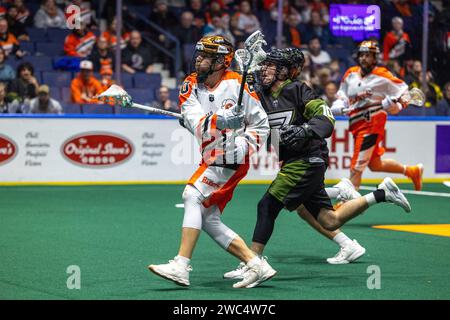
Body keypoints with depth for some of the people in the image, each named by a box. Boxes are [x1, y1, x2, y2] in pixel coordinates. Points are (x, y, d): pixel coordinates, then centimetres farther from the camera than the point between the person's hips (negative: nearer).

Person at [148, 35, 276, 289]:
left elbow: (262, 125, -1)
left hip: (232, 160, -7)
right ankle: (258, 266, 9)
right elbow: (198, 125, -15)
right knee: (208, 220, 5)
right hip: (211, 160, 7)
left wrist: (244, 144, -17)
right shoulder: (191, 87, 2)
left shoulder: (237, 85, -9)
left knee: (193, 195, -21)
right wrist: (220, 120, -34)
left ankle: (181, 266, -25)